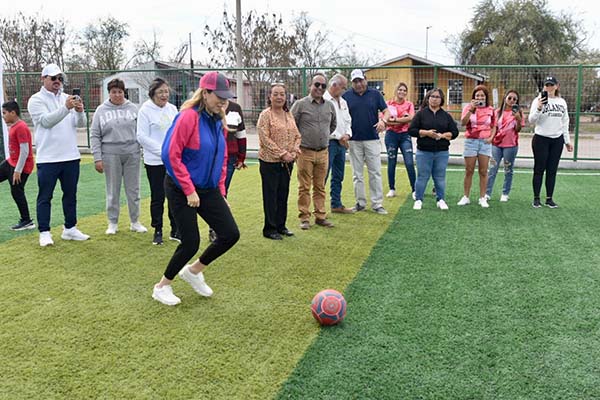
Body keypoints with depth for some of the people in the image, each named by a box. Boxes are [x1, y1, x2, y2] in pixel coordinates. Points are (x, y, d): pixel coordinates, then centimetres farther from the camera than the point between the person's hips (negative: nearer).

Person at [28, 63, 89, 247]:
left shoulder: (68, 98, 11)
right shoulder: (36, 100, -3)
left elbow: (81, 123, 2)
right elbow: (46, 121, -19)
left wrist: (80, 111, -20)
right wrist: (66, 108, -31)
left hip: (71, 156, 5)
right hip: (47, 158, -5)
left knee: (70, 195, 12)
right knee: (45, 197, 2)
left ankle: (70, 229, 22)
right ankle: (44, 232, 8)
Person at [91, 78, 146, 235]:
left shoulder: (133, 108, 6)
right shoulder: (101, 110, 4)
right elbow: (95, 136, 3)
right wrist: (97, 158, -4)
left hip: (132, 154, 1)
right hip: (111, 155, -1)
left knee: (133, 190, 6)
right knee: (113, 191, 6)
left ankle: (135, 222, 18)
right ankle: (112, 222, 17)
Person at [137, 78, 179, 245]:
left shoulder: (172, 109, 6)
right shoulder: (145, 110, -7)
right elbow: (142, 137, -11)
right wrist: (162, 151, -16)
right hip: (154, 162, -4)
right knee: (158, 197, 4)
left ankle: (175, 230, 19)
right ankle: (157, 231, 18)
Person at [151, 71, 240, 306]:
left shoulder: (218, 120, 6)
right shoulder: (188, 117, -18)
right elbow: (171, 155, -21)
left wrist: (220, 189, 10)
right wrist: (189, 191, -19)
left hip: (208, 190, 7)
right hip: (182, 190, -7)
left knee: (231, 234, 0)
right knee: (191, 242, -4)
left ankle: (193, 271, 24)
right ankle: (162, 287, 22)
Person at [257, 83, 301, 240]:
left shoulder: (289, 115, 11)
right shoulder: (265, 115, -8)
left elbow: (297, 135, 13)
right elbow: (265, 139, -16)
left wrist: (293, 152, -4)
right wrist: (282, 154, -17)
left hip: (287, 162, 6)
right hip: (270, 162, -6)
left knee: (283, 194, 12)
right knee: (271, 195, 1)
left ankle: (281, 225, 24)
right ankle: (269, 229, 11)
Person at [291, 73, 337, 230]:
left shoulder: (329, 106, 9)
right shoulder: (300, 104, -5)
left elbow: (333, 125, 26)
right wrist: (298, 142, 3)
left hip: (323, 152, 4)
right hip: (305, 152, -4)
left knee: (320, 187, 11)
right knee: (304, 187, 1)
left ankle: (320, 216, 18)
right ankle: (304, 218, 8)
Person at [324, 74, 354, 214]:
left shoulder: (343, 102, 17)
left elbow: (348, 120, 21)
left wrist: (347, 134, 1)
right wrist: (339, 137, -12)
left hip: (342, 143, 8)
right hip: (329, 143, -8)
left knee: (338, 177, 13)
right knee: (323, 176, -5)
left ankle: (336, 204, 22)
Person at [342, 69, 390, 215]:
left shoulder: (375, 94, 4)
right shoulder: (346, 96, 4)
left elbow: (386, 111, 5)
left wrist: (383, 120, -17)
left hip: (372, 139, -1)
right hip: (354, 141, 1)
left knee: (375, 172, 0)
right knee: (357, 174, 8)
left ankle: (377, 204, 6)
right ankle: (360, 202, 19)